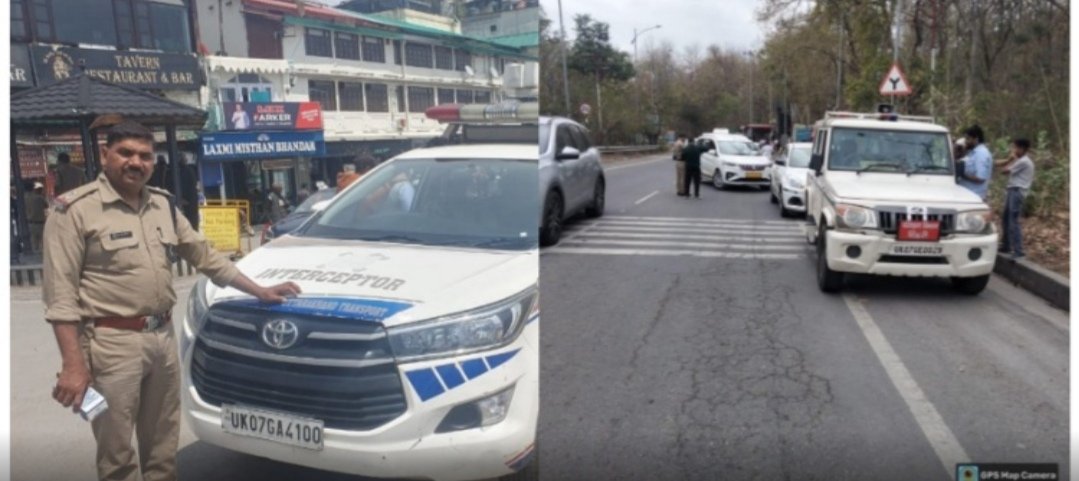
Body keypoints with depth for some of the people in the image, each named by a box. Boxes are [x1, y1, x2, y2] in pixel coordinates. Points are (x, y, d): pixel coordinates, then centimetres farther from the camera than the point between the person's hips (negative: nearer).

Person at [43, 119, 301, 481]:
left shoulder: (163, 205, 12)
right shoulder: (76, 210, -8)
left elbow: (205, 256, 19)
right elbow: (61, 294, -12)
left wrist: (258, 291, 16)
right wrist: (73, 364, -17)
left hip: (163, 336, 6)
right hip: (112, 343, -6)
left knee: (163, 448, 17)